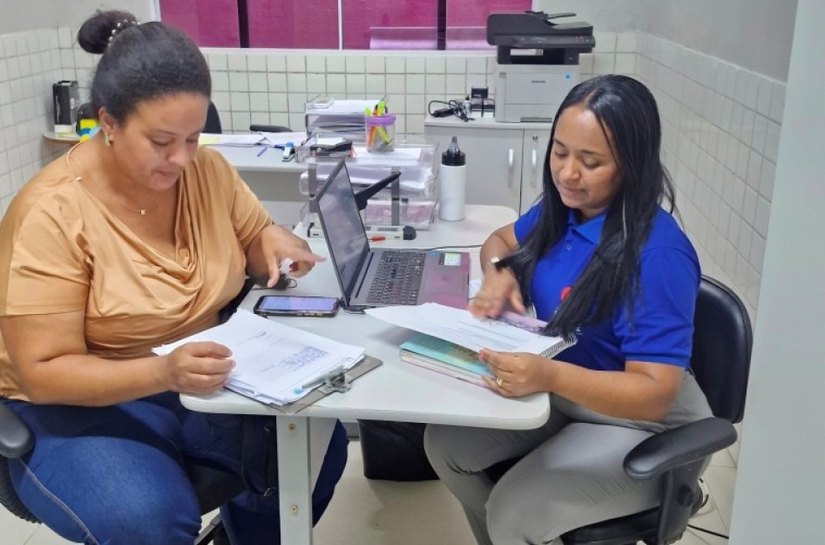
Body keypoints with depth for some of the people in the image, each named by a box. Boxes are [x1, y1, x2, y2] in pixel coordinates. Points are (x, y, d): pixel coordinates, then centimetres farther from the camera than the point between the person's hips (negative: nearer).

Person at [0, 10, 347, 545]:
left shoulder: (209, 171, -5)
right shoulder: (53, 213, -21)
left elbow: (255, 250, 10)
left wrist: (274, 239, -15)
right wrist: (162, 372, -37)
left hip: (202, 384, 5)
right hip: (82, 405, -5)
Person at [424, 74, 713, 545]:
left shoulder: (657, 254, -28)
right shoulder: (562, 210, -5)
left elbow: (654, 392, -30)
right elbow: (501, 240, 14)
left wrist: (551, 376, -45)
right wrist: (499, 274, -10)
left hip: (640, 425, -7)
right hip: (562, 397, 7)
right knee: (444, 443, -4)